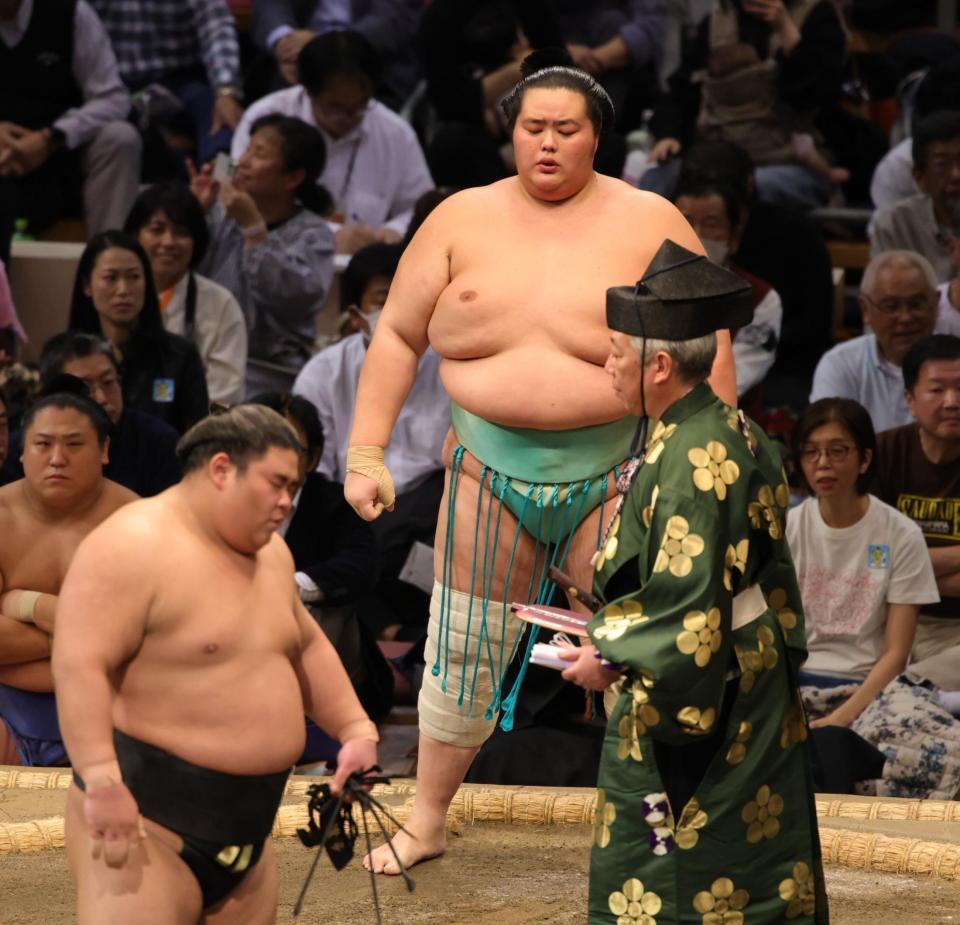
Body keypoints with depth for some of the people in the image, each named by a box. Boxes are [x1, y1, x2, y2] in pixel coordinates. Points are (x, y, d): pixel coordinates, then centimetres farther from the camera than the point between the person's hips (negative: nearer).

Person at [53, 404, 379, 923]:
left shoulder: (268, 551, 13)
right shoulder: (133, 548, -15)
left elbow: (308, 649, 26)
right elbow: (79, 666, -23)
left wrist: (355, 730, 14)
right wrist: (102, 783, -30)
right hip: (144, 820, -9)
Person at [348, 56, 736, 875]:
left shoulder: (649, 224, -4)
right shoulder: (463, 219, 2)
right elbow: (397, 336, 7)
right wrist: (366, 455, 2)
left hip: (613, 483, -2)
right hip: (490, 479, 2)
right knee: (462, 655, 10)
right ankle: (426, 822, 26)